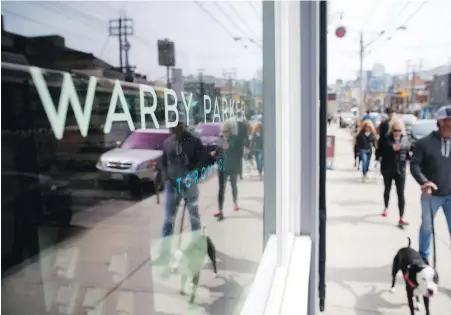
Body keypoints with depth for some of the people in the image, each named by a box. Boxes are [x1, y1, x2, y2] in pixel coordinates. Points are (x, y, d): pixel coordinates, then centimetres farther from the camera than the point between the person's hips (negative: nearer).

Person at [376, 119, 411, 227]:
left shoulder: (405, 139, -2)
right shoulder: (386, 139, -10)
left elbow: (408, 153, 7)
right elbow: (378, 152, -12)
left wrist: (411, 155, -16)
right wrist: (391, 148, -23)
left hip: (400, 170, 0)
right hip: (388, 169, 0)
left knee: (401, 194, -4)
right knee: (387, 189, 20)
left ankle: (401, 218, -3)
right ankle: (386, 208, 44)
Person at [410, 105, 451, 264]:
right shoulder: (425, 142, -10)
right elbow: (414, 165, -9)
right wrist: (424, 181, -25)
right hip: (431, 194, -1)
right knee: (427, 227, 15)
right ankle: (423, 257, 36)